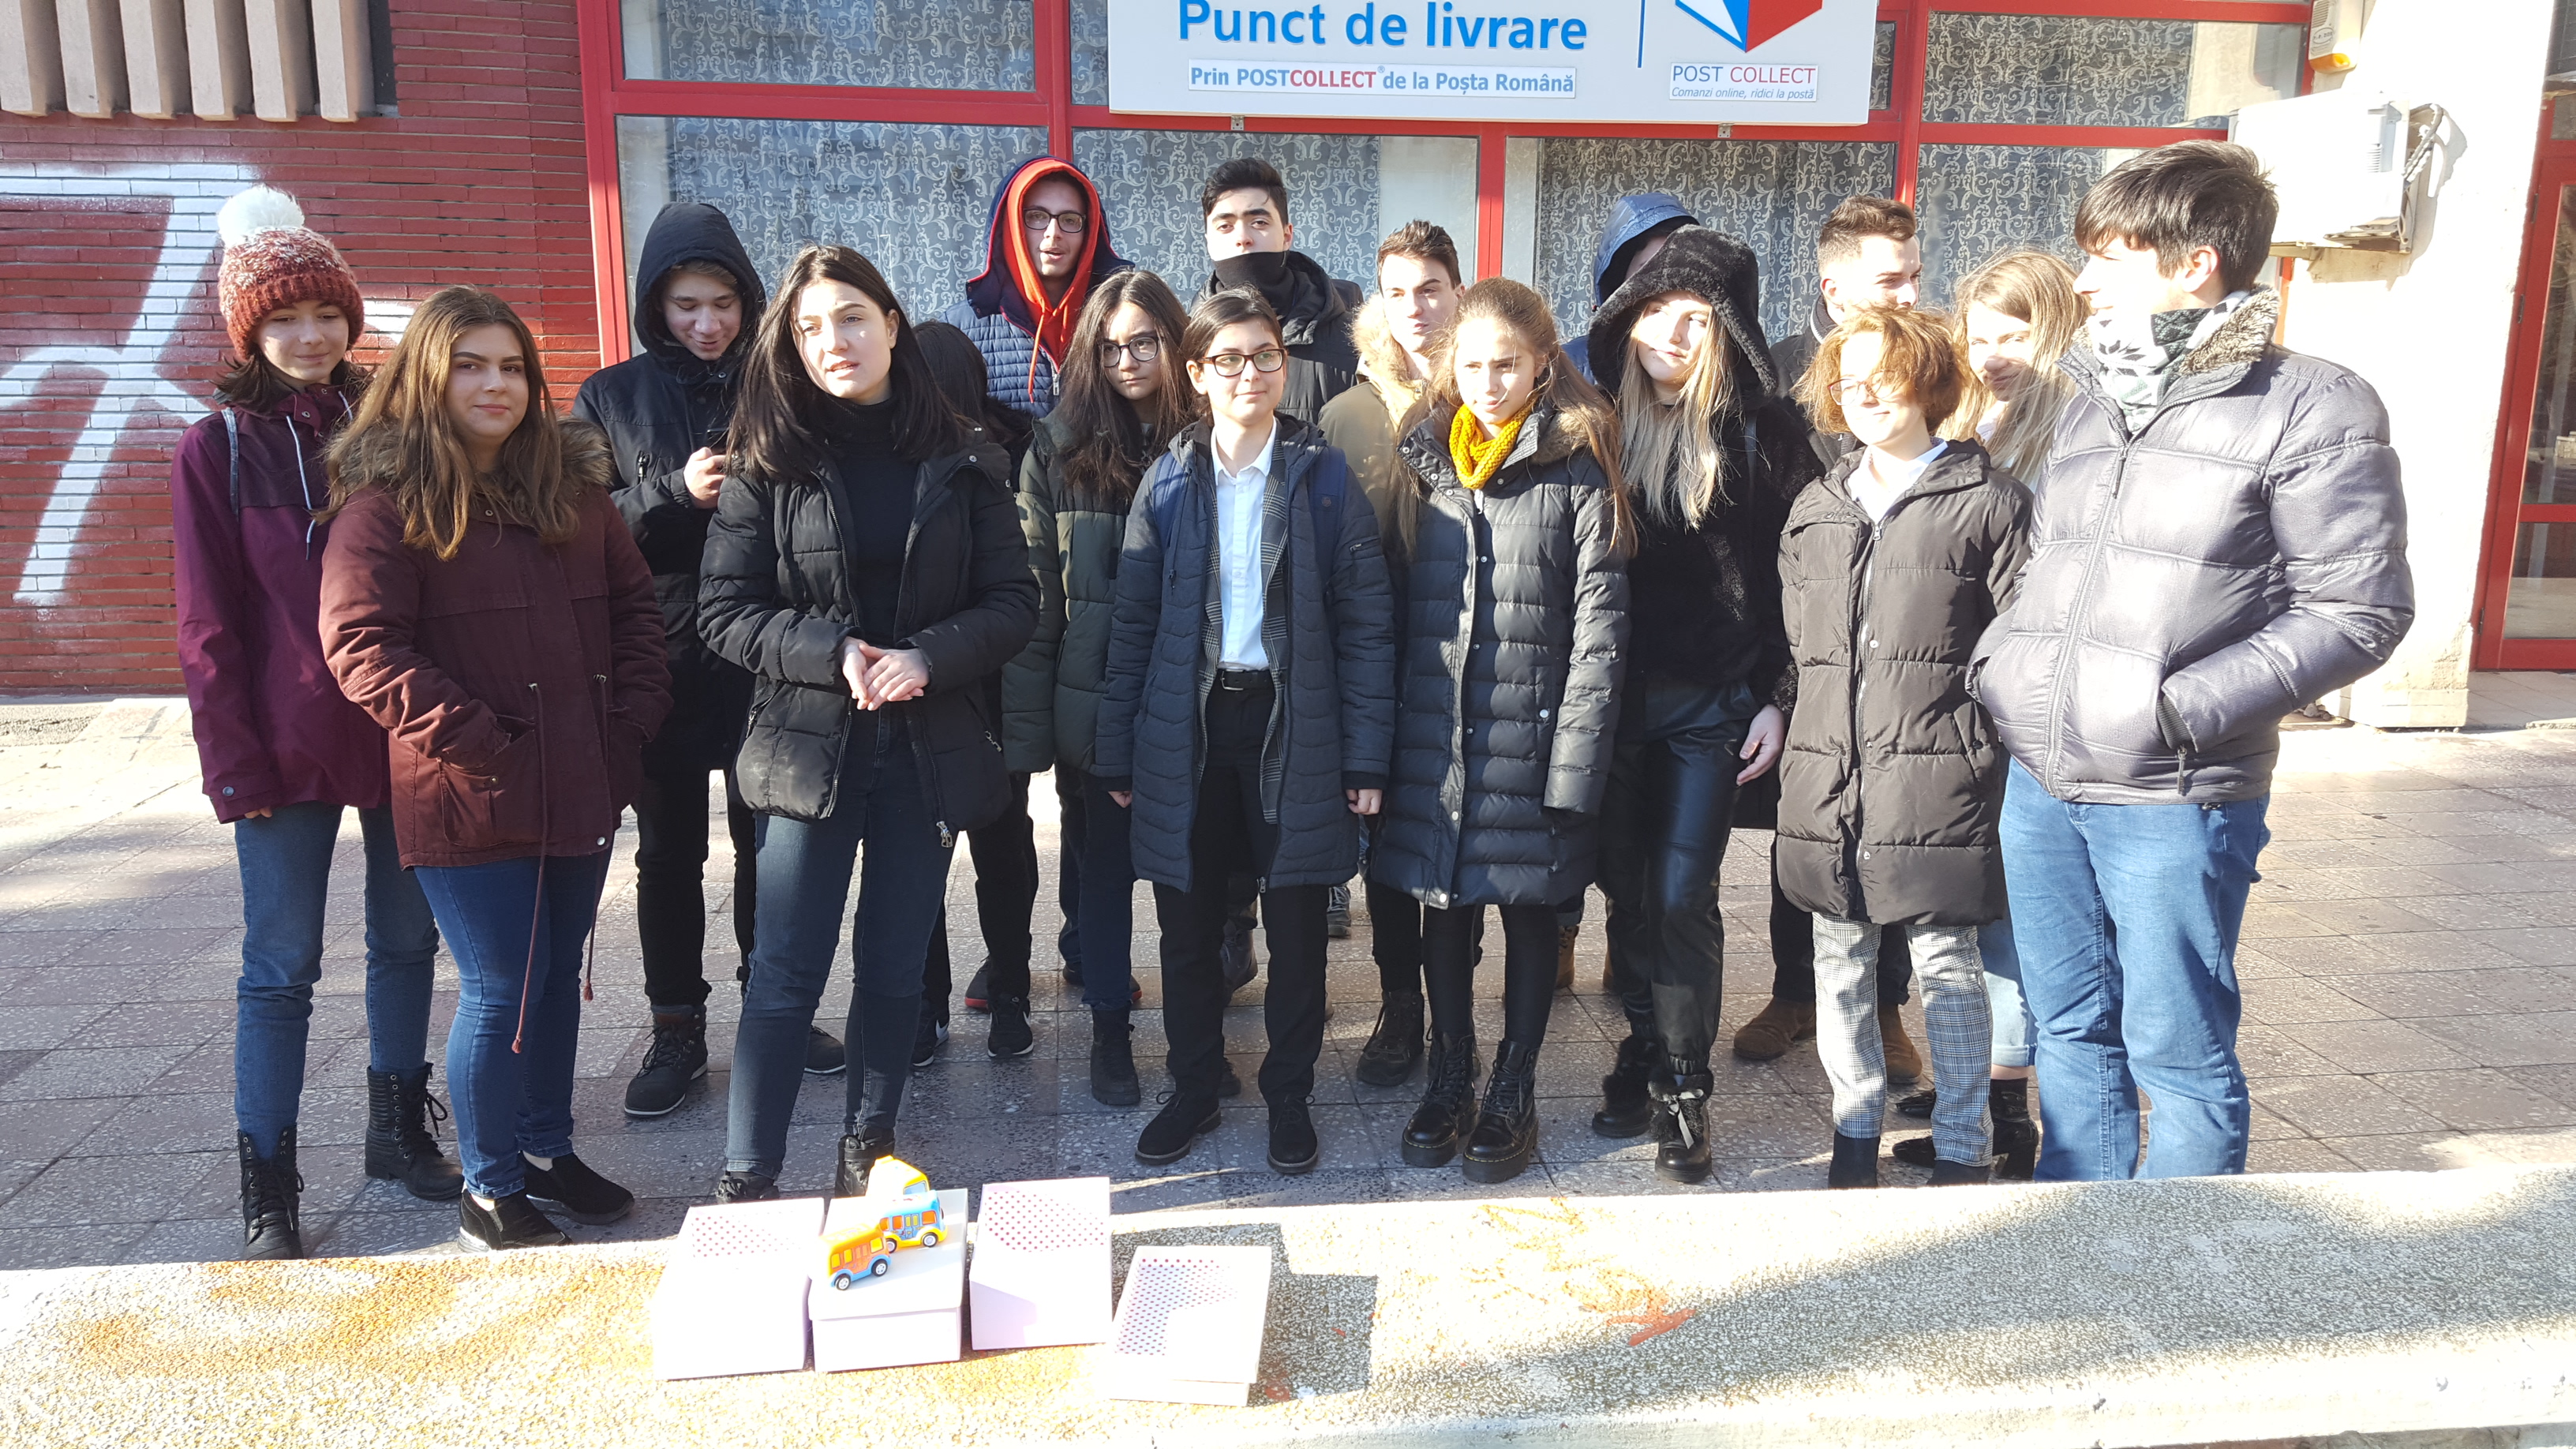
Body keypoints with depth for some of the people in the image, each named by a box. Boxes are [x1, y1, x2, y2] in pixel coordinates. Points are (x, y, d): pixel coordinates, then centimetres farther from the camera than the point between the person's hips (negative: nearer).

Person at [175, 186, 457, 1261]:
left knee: (406, 937, 13)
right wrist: (235, 761, -10)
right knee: (281, 964, 3)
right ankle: (267, 1189, 13)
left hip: (404, 731, 3)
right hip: (289, 747, -3)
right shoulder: (217, 448, -1)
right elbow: (208, 627, -4)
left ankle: (398, 1128, 30)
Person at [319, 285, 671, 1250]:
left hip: (581, 789, 6)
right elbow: (360, 647, -16)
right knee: (502, 989, 1)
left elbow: (634, 603, 12)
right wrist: (481, 745, -19)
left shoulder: (571, 483, 9)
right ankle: (490, 1194, 19)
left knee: (560, 973, 17)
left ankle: (548, 1151, 34)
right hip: (471, 805, -6)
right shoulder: (384, 501, -9)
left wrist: (634, 718, 0)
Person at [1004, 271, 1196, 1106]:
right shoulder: (1060, 449, -1)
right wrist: (1026, 727, -9)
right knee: (1102, 864, 12)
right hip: (1094, 704, 0)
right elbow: (1033, 596, -4)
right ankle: (1110, 1027, 27)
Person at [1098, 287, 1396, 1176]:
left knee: (1296, 930, 8)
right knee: (1188, 929, 10)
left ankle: (1289, 1096, 27)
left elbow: (1365, 624, -2)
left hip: (1293, 727, -1)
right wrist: (1119, 753, 3)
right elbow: (1134, 624, 6)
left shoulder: (1325, 479, -1)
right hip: (1187, 729, 2)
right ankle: (1194, 1090, 29)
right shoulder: (1167, 483, 4)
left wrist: (1366, 755, -7)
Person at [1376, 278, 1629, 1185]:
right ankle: (1449, 1078, 31)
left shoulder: (1576, 472, -5)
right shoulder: (1424, 463, 8)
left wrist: (1576, 762, -14)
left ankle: (1514, 1093, 26)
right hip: (1433, 738, 4)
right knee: (1443, 905, 13)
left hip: (1532, 739, -3)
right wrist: (1380, 742, 6)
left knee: (1529, 912, 10)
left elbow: (1600, 628, -9)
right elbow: (1395, 607, 11)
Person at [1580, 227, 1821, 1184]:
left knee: (1682, 896, -4)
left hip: (1713, 701, -3)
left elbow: (1796, 575, -1)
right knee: (1626, 889, 10)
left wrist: (1778, 700, -5)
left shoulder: (1763, 431, -2)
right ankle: (1644, 1053, 28)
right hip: (1614, 694, 3)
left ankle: (1684, 1087, 12)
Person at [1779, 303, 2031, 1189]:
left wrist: (1977, 737, -7)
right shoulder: (1815, 510, 15)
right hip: (1829, 776, 5)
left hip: (1938, 778, -4)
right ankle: (1856, 1133, 27)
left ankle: (1960, 1151, 18)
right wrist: (1801, 724, 13)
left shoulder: (1987, 500, 0)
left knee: (1947, 963, 4)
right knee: (1840, 961, 12)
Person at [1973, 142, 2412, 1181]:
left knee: (2177, 1053, 4)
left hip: (2175, 801, -6)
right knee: (2070, 1034, 16)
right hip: (2040, 785, 7)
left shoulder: (2311, 410, -6)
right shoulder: (2094, 402, 14)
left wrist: (2181, 709, -17)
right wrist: (1996, 660, 6)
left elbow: (2359, 613, -10)